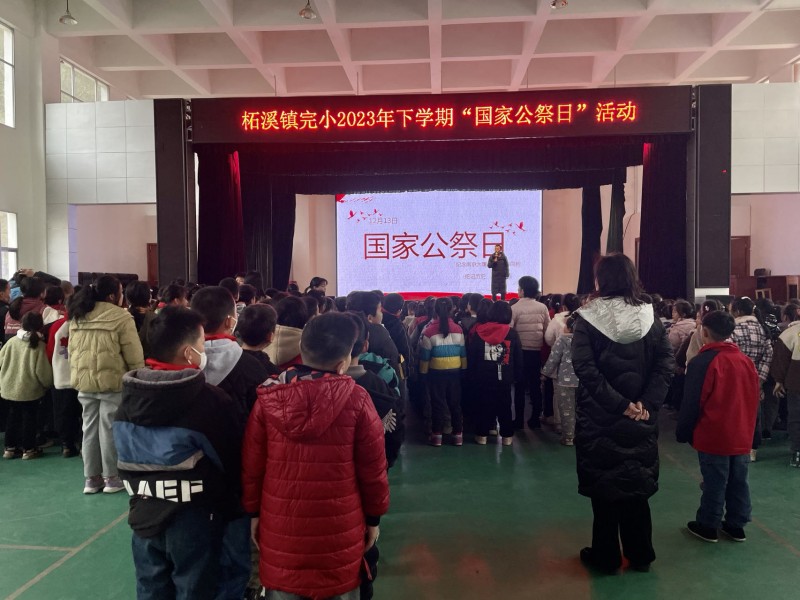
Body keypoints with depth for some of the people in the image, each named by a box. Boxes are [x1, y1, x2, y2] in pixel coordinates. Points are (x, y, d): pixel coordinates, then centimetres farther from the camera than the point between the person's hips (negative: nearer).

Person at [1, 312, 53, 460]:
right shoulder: (39, 344, -15)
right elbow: (42, 370, -14)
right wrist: (48, 384, 4)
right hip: (30, 390, -4)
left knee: (13, 417, 17)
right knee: (29, 418, 7)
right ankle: (28, 449, 13)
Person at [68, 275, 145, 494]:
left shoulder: (77, 317, 9)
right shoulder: (121, 317, -11)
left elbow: (72, 351, 15)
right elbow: (133, 354, -11)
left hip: (84, 381, 6)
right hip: (112, 380, -6)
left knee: (90, 428, 13)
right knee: (109, 428, 3)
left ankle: (91, 478, 20)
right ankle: (112, 477, 12)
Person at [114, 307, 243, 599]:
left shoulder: (129, 396, -2)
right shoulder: (211, 399, -21)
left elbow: (123, 459, 9)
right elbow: (231, 459, -11)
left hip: (144, 514, 6)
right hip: (193, 517, -5)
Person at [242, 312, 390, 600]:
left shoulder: (269, 398, -9)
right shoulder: (356, 399, -14)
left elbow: (252, 465, 0)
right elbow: (373, 467, -7)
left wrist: (254, 512, 14)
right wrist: (374, 516, 8)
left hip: (281, 524, 2)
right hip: (340, 528, -1)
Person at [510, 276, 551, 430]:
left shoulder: (515, 308, -11)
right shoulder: (543, 308, 0)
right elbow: (548, 331, 1)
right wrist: (542, 345, 11)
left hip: (520, 351, -3)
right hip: (536, 351, 3)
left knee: (520, 386, 7)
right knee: (535, 385, 12)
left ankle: (519, 420, 11)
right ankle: (535, 419, 17)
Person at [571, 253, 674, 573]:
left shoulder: (587, 320, -10)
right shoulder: (650, 317, 0)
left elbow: (585, 369, -20)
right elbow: (665, 365, -7)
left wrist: (619, 404, -17)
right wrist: (646, 404, -11)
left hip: (600, 417, -3)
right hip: (639, 418, 3)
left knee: (603, 484, 9)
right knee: (635, 483, 16)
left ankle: (606, 555, 22)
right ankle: (640, 554, 29)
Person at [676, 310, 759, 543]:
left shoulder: (703, 362, -17)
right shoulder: (746, 361, 3)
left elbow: (691, 402, -14)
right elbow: (753, 398, 12)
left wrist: (683, 432, -3)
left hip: (713, 436, -6)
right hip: (742, 436, 6)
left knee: (714, 483, 4)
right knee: (738, 482, 15)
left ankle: (708, 526, 16)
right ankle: (736, 525, 27)